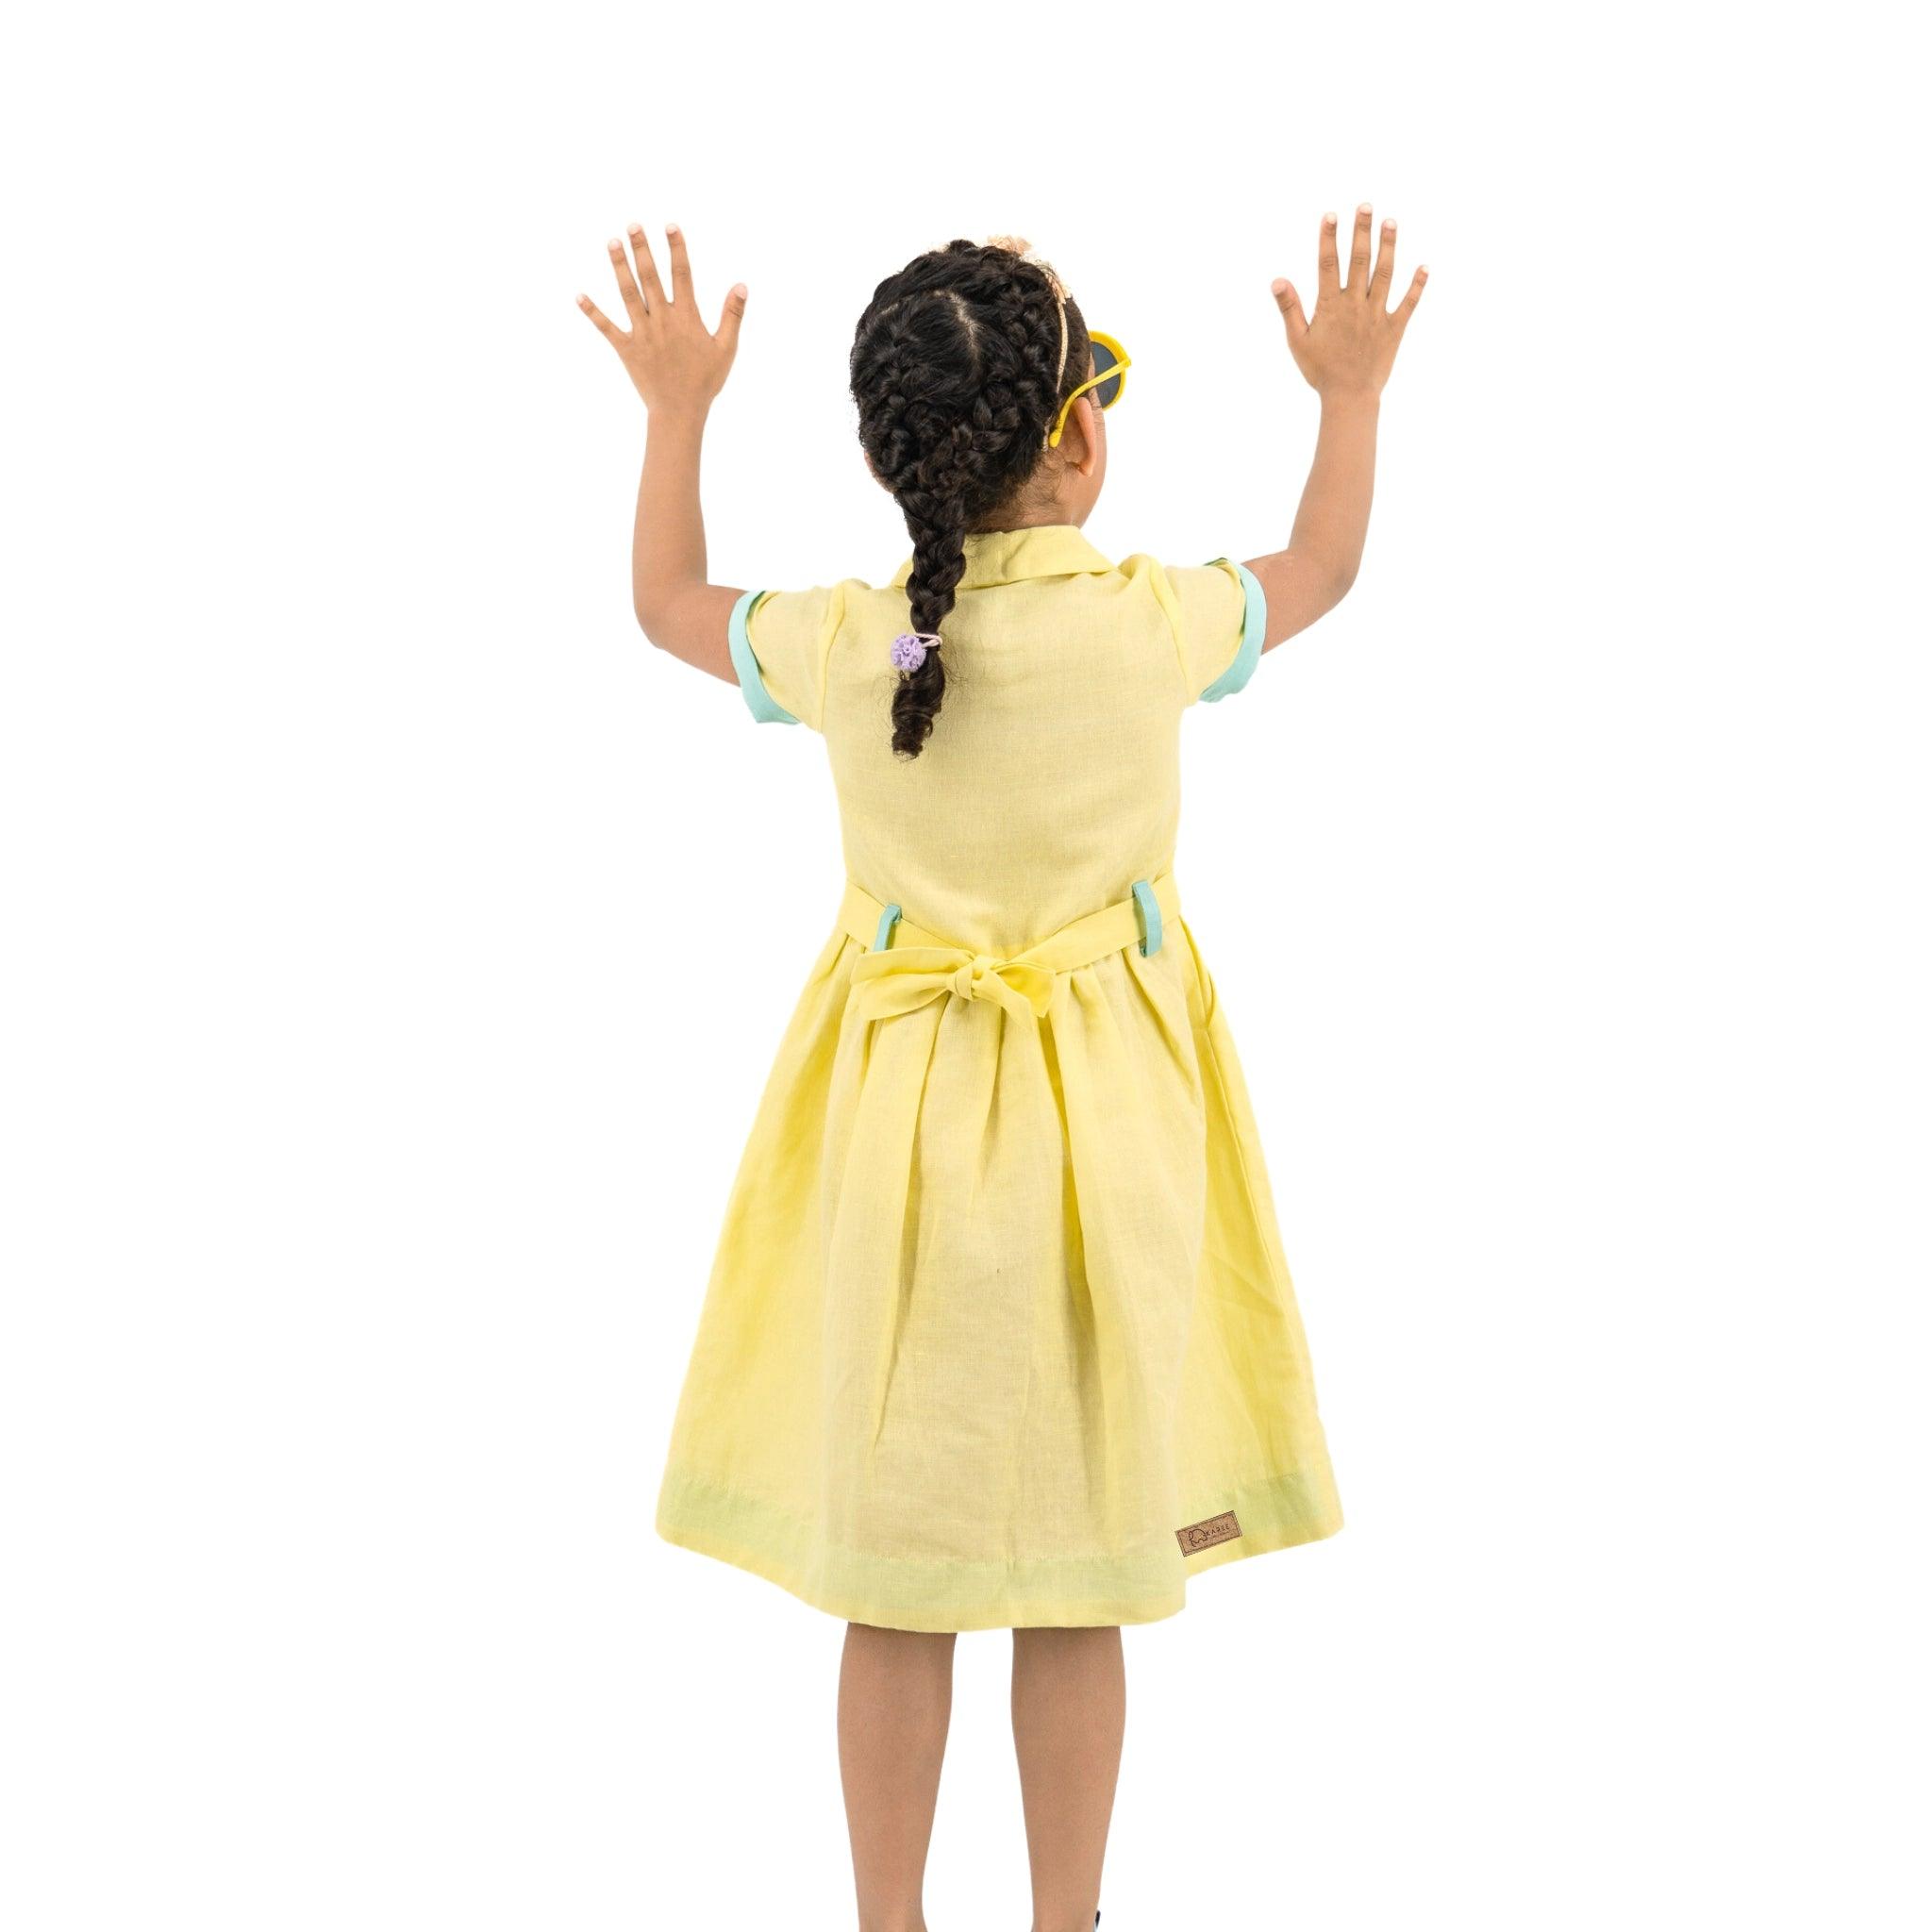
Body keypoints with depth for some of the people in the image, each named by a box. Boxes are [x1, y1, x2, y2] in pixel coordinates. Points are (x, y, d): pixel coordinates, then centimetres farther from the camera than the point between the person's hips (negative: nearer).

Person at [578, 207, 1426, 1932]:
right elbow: (1325, 565, 10)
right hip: (1099, 1125, -1)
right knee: (1080, 1590, 12)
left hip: (896, 1123, 1)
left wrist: (679, 411, 23)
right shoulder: (1153, 620, -13)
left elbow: (665, 604, 11)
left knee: (893, 1587, 11)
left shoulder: (839, 641, -10)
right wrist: (1354, 394, 25)